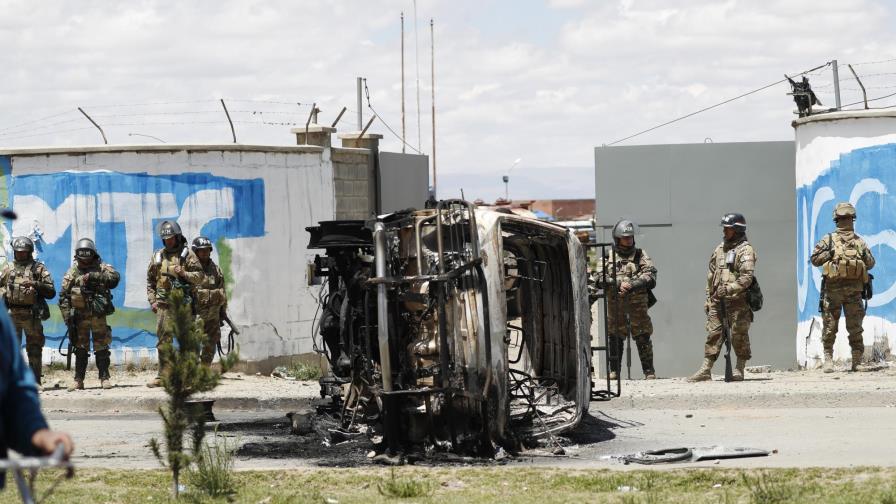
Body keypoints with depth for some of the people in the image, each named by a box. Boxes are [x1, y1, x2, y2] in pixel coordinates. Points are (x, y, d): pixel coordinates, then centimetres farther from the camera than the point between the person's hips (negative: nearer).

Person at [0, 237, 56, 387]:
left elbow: (51, 292, 1)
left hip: (32, 314, -2)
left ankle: (35, 382, 9)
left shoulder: (39, 268, 4)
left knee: (34, 350, 3)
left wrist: (35, 284, -13)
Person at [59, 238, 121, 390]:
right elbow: (63, 296, 4)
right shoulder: (72, 273, 5)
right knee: (80, 349, 4)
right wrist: (67, 316, -4)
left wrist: (94, 276, -23)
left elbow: (114, 278, -16)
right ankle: (78, 380, 6)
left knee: (101, 348, 0)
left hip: (98, 315, -1)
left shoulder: (101, 267, 3)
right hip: (79, 317, 1)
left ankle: (104, 378, 6)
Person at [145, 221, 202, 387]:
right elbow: (150, 280, 17)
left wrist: (184, 274, -16)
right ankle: (162, 375, 4)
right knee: (163, 339, 1)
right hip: (163, 305, 3)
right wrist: (152, 300, 7)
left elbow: (199, 276, 0)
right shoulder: (158, 256, 13)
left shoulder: (187, 254, 3)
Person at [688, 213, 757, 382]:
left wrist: (728, 289, -24)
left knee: (739, 336, -1)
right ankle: (706, 370, 1)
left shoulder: (745, 251, -6)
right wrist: (708, 298, 18)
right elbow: (711, 276, 22)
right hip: (717, 301, 7)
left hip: (738, 302, -7)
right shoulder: (719, 250, 18)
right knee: (713, 333, 2)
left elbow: (746, 278, -17)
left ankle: (739, 370, 8)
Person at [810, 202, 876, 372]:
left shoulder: (860, 242, 9)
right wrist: (829, 253, -1)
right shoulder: (828, 240, 7)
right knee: (830, 326, 1)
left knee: (855, 327, 3)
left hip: (854, 290, 1)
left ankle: (857, 361, 5)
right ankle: (828, 360, 5)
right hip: (832, 288, -1)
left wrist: (864, 255, -2)